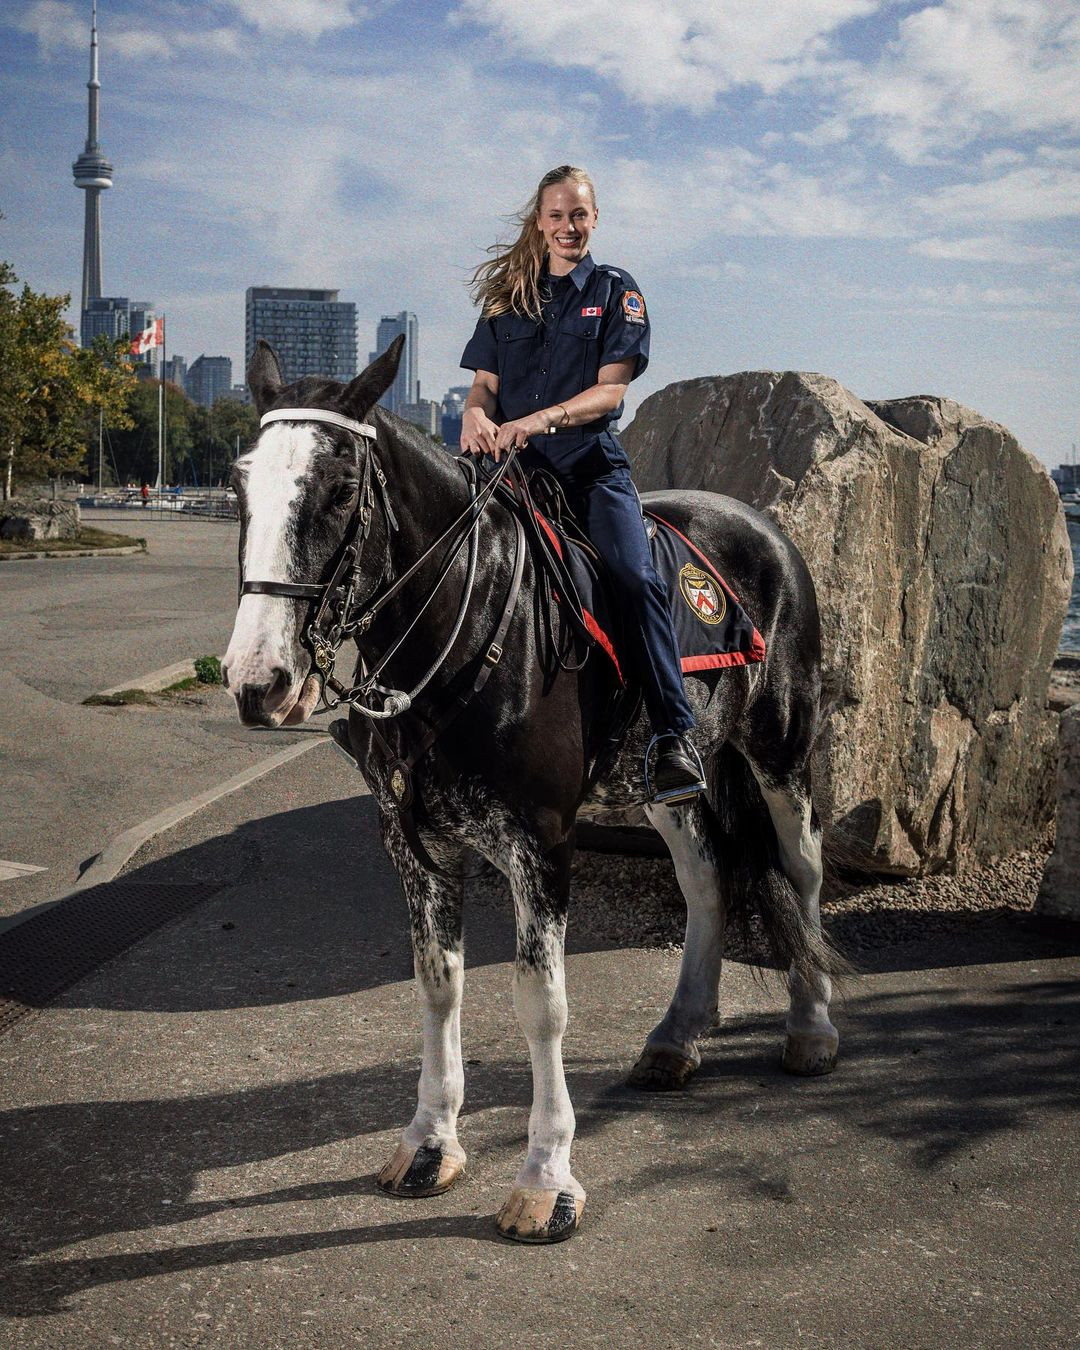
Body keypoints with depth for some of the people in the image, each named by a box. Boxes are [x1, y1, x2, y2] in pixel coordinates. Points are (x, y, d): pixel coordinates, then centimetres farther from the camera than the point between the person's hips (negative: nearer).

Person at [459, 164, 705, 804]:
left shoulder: (616, 291, 7)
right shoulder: (508, 296, 17)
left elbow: (610, 389, -4)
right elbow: (486, 381, 13)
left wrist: (541, 419, -21)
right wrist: (477, 414, -13)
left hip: (592, 463, -3)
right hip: (512, 464, 3)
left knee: (637, 576, -24)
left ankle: (674, 736, -24)